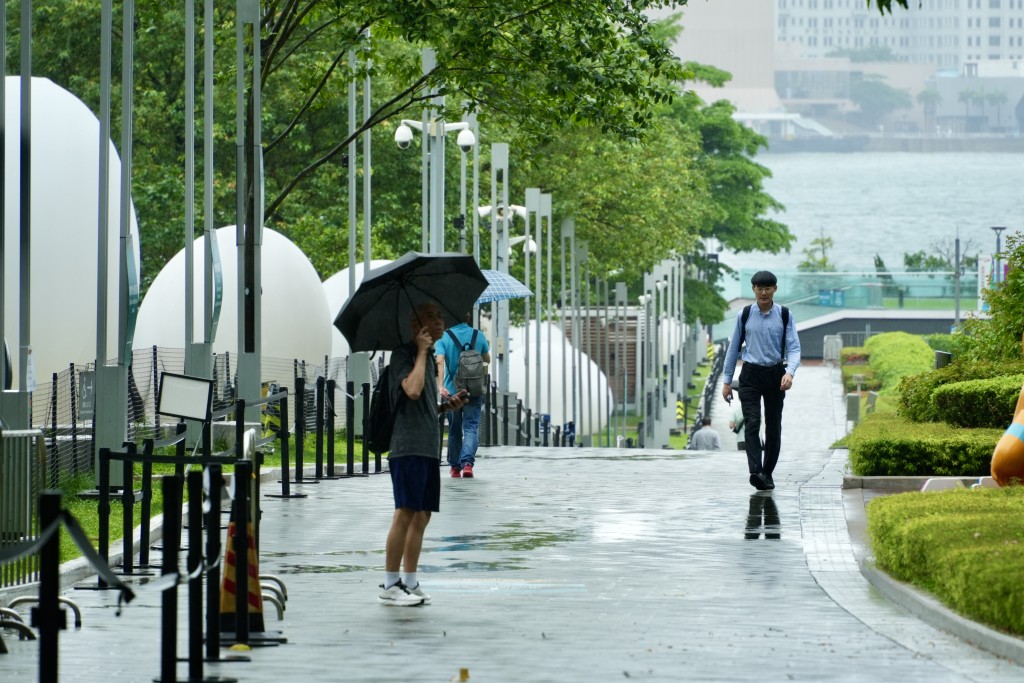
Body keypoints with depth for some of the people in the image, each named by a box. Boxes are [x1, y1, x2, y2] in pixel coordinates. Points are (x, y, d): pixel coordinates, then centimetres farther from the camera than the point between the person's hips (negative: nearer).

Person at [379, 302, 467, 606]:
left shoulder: (429, 358, 20)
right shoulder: (403, 354, -7)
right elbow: (413, 390, -24)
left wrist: (445, 406, 10)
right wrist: (422, 351, -15)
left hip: (428, 447, 9)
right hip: (408, 447, -9)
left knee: (421, 517, 8)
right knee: (405, 514, -11)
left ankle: (410, 583, 12)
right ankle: (390, 585, -7)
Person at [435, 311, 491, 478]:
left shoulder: (444, 337, -5)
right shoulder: (478, 336, 0)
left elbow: (439, 362, -18)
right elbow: (487, 359, 15)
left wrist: (441, 386, -25)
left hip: (452, 391, 0)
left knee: (454, 431, 14)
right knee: (471, 428, -2)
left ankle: (455, 467, 21)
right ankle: (468, 463, -23)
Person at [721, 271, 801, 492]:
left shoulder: (784, 315, -1)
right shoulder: (745, 316, 1)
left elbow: (794, 348, -4)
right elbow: (733, 348, 8)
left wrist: (790, 372, -22)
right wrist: (727, 380, 8)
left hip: (775, 374, 1)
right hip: (751, 374, -1)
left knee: (773, 426, 6)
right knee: (752, 423, -16)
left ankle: (767, 473, 16)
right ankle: (756, 472, -27)